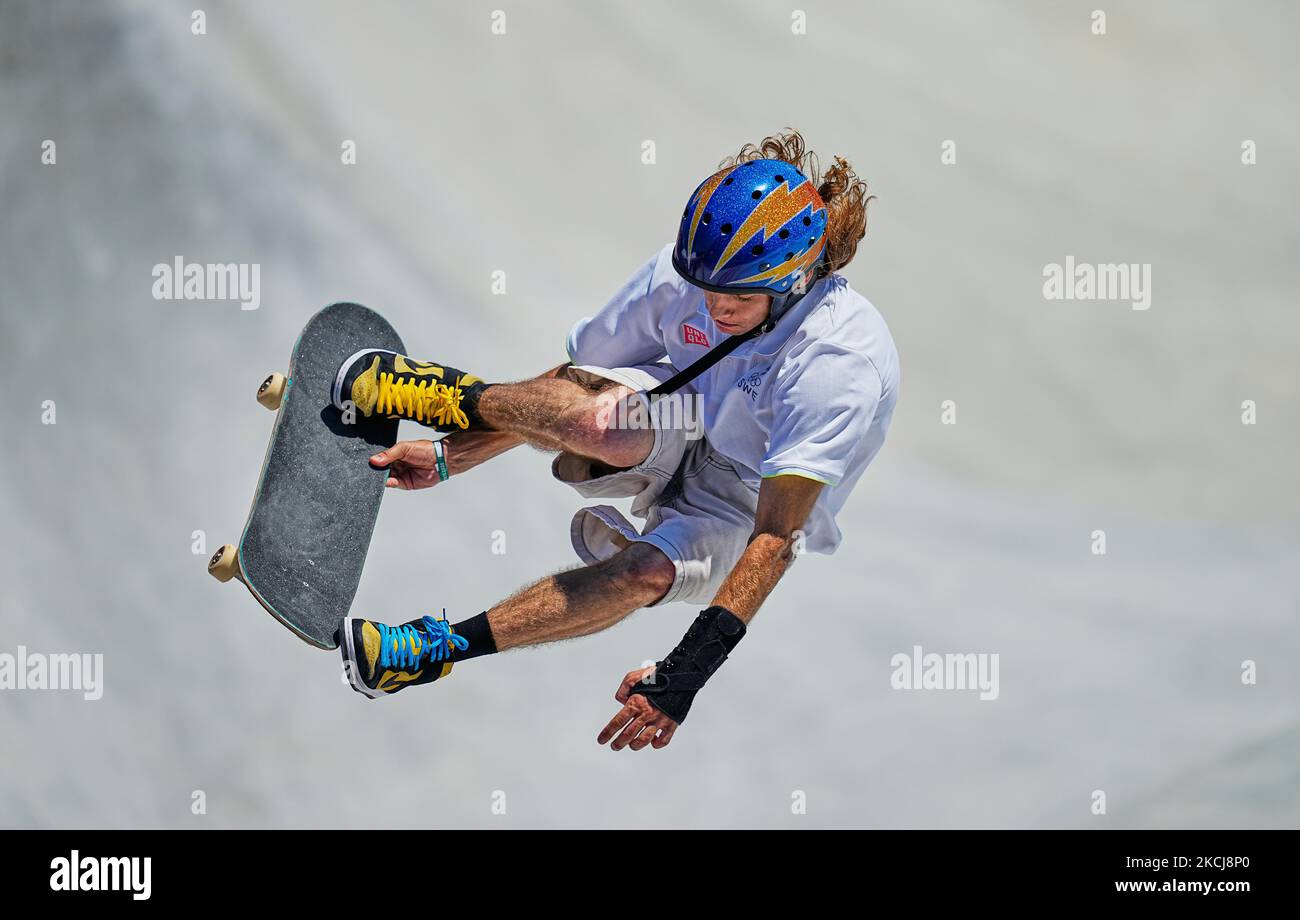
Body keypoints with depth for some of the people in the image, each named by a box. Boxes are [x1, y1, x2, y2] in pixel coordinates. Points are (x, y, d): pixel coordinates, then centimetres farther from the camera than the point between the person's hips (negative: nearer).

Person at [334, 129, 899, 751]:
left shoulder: (842, 367, -32)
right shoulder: (684, 271, -19)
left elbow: (777, 535, -37)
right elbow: (566, 390, -6)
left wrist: (694, 662, -45)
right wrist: (448, 457, -10)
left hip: (743, 507, -3)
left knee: (647, 571, -38)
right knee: (607, 422, -35)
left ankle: (436, 650, -27)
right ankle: (455, 400, -6)